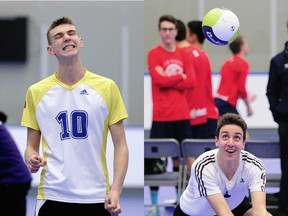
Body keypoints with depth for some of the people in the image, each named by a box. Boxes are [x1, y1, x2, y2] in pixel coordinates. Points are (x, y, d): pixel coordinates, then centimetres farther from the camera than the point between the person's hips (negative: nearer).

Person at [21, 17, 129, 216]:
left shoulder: (106, 87, 2)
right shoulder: (36, 92, 5)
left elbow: (120, 145, 2)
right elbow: (31, 146, 12)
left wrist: (116, 190, -10)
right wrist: (32, 159, -12)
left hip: (96, 198, 0)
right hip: (52, 196, 1)